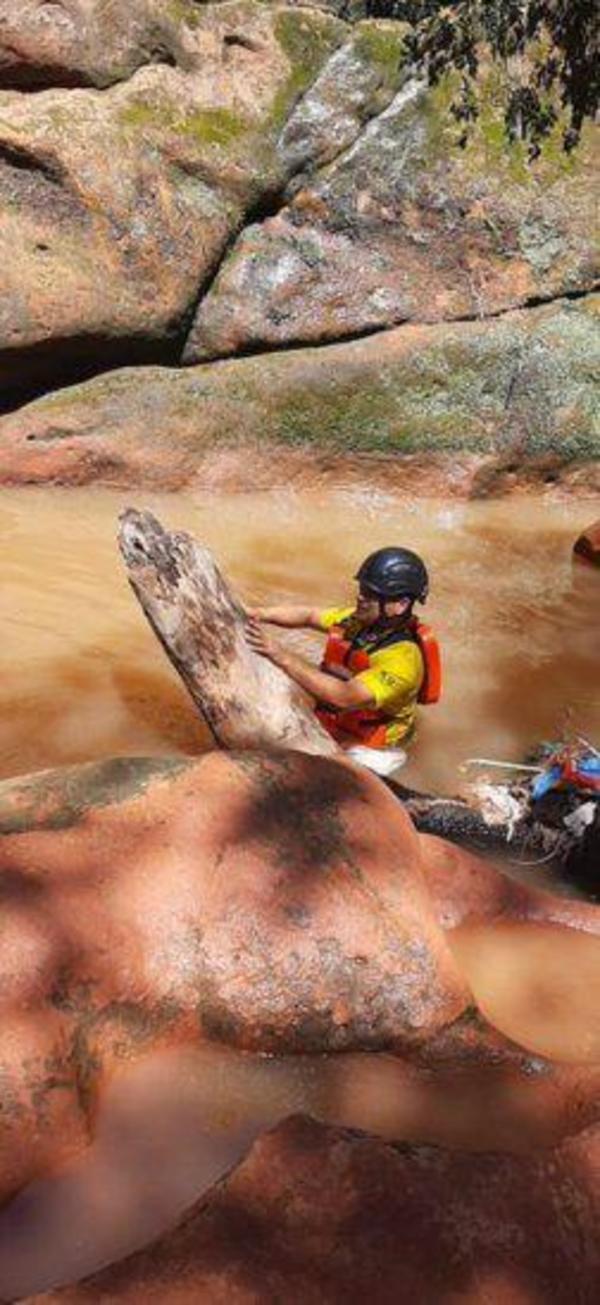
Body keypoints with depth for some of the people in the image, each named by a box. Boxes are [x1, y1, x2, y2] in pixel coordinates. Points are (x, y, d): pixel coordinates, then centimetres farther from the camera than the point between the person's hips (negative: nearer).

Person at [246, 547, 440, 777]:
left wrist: (283, 657, -40)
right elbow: (309, 616, 6)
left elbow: (345, 697, -37)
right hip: (330, 728, 7)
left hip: (366, 751, -7)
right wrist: (263, 614, -12)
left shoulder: (402, 658, -27)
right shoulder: (362, 619, -4)